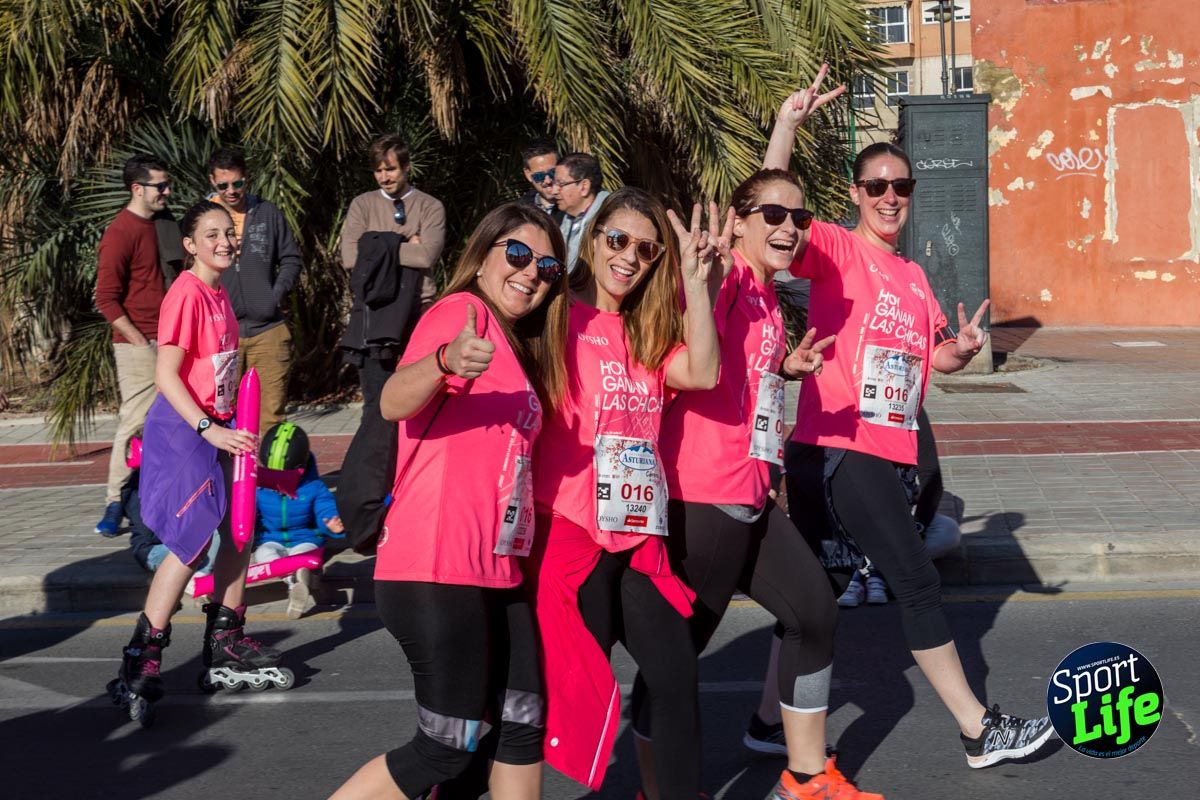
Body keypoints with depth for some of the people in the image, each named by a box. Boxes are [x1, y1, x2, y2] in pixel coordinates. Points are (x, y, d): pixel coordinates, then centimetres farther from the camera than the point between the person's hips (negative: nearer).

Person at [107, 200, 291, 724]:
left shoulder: (218, 294, 12)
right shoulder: (186, 293, -15)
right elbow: (165, 374, -20)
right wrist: (208, 429, -28)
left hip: (217, 427, 9)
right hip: (181, 427, -9)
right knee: (194, 541, -12)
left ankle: (226, 647, 23)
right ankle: (140, 664, -5)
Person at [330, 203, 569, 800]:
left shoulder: (520, 349, 19)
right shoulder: (462, 309, -8)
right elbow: (394, 403, -26)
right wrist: (447, 361, -44)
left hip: (495, 572, 9)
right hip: (437, 571, -9)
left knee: (525, 725, 10)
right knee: (447, 749, -5)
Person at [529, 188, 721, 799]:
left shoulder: (646, 333, 16)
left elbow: (701, 372, -4)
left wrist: (696, 279, -6)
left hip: (640, 534, 6)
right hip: (571, 529, -6)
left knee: (675, 676, 6)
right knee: (572, 685, 1)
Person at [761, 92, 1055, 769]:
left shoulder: (914, 276, 18)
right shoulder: (836, 251, -4)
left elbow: (937, 357, 25)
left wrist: (963, 349, 1)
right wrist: (787, 124, -30)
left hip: (894, 452, 8)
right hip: (841, 447, -8)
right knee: (919, 580, -4)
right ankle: (981, 730, 6)